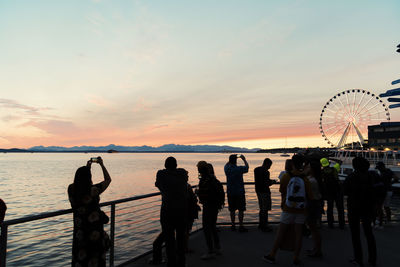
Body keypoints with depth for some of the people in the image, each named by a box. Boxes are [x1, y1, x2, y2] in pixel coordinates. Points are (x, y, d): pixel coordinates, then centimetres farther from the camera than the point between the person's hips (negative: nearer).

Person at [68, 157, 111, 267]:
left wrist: (86, 168, 15)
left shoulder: (72, 190, -10)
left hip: (79, 231, 5)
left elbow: (80, 185, 14)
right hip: (94, 232, -5)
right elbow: (108, 179, -7)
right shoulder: (93, 190, -22)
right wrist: (101, 164, 1)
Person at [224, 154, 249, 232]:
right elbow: (247, 167, 7)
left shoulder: (227, 169, -5)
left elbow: (226, 164, 21)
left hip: (230, 193, 4)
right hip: (240, 192, -4)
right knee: (241, 210, 5)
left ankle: (233, 226, 18)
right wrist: (244, 159, 19)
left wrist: (231, 159, 24)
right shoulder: (239, 169, -14)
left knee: (232, 210, 11)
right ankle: (241, 226, 7)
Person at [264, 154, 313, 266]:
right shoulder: (305, 179, -9)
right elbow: (310, 196, -3)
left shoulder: (285, 177, -10)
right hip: (301, 210, 1)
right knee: (298, 234, 9)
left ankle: (272, 255, 16)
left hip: (287, 209, -1)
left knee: (281, 232, 7)